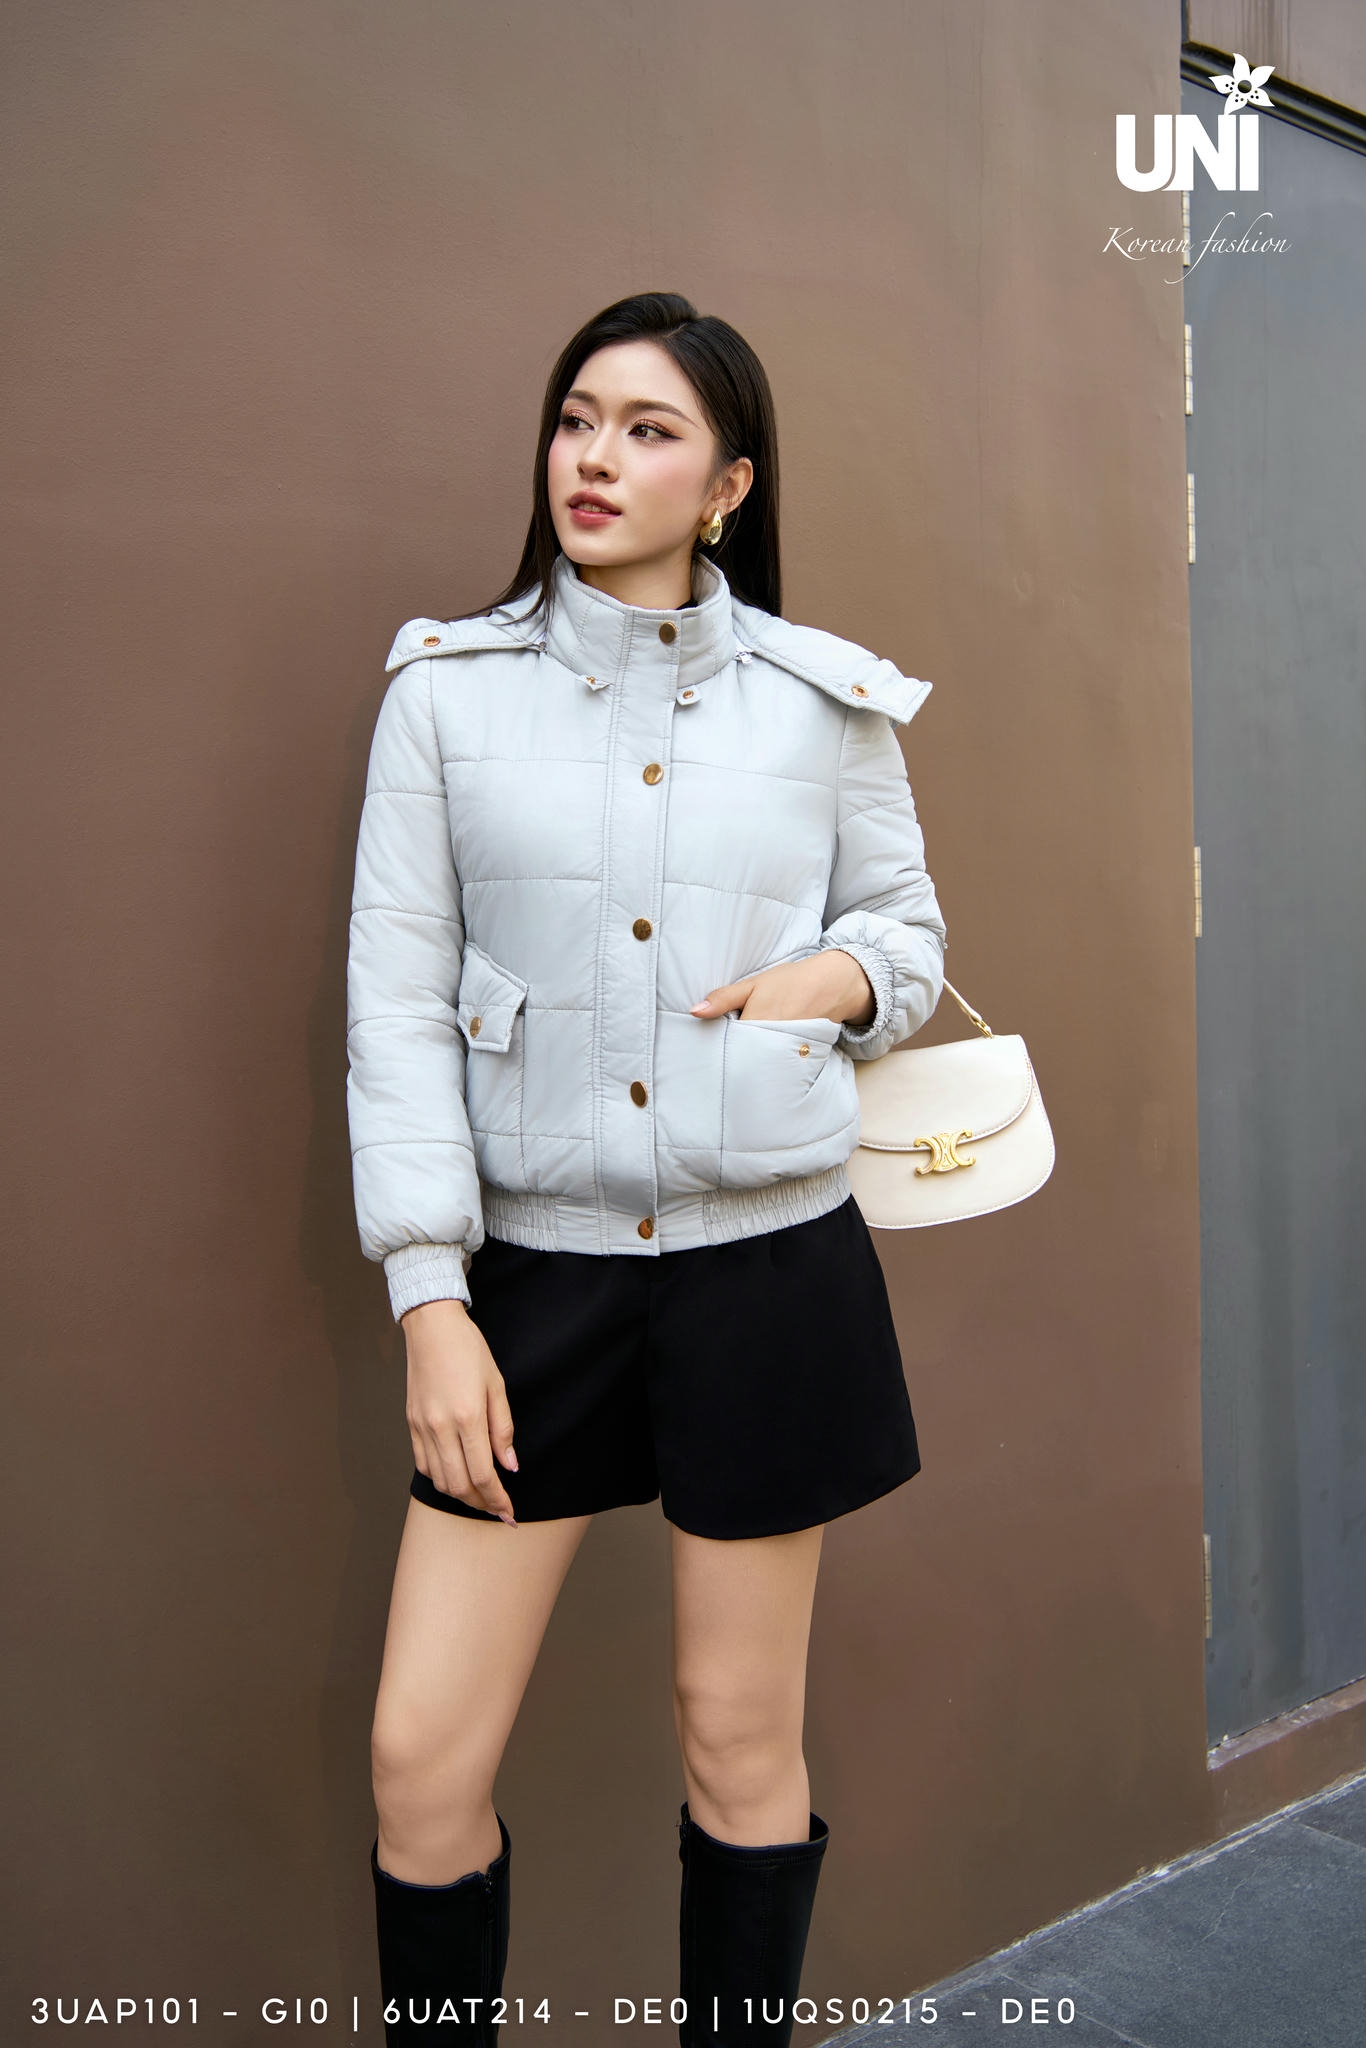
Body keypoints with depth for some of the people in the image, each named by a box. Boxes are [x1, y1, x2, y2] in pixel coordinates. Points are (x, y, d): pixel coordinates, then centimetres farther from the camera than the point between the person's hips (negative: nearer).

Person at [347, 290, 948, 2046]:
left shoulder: (826, 700, 3)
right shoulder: (447, 683, 0)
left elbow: (908, 927, 15)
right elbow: (396, 997, -3)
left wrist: (841, 979, -10)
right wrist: (429, 1297, -8)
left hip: (768, 1264, 0)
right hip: (530, 1267, 0)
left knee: (742, 1739, 14)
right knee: (423, 1753, 5)